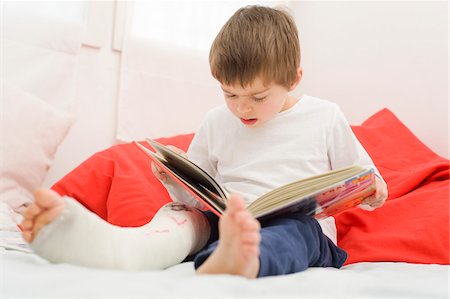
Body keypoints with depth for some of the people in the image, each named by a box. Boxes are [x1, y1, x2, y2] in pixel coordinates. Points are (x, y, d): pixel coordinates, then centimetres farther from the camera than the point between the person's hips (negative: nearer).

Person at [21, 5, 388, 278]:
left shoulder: (325, 118, 6)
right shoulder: (216, 123, 13)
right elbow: (194, 198, 18)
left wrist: (371, 191, -11)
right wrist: (175, 180, -5)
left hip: (305, 229, -2)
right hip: (226, 225, 3)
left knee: (297, 227, -37)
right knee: (183, 214, -26)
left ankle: (240, 261, -72)